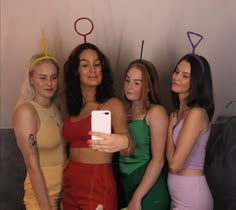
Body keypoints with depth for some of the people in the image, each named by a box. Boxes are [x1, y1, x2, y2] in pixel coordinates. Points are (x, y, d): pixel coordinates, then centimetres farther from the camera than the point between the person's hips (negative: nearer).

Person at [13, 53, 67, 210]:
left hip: (64, 188, 7)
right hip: (41, 190, -7)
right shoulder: (26, 111, -19)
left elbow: (61, 149, 8)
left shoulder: (56, 108, 3)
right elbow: (32, 165, -20)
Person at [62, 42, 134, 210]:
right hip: (70, 184, 5)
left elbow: (127, 147, -22)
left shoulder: (113, 104, -9)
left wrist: (124, 143, -43)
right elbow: (72, 146, 10)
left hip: (98, 185, -5)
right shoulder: (72, 106, 8)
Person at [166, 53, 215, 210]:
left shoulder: (196, 113, -19)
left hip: (191, 196, -8)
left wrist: (170, 126, -11)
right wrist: (172, 124, 1)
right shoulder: (178, 113, 7)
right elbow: (174, 161, 8)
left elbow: (175, 164, -21)